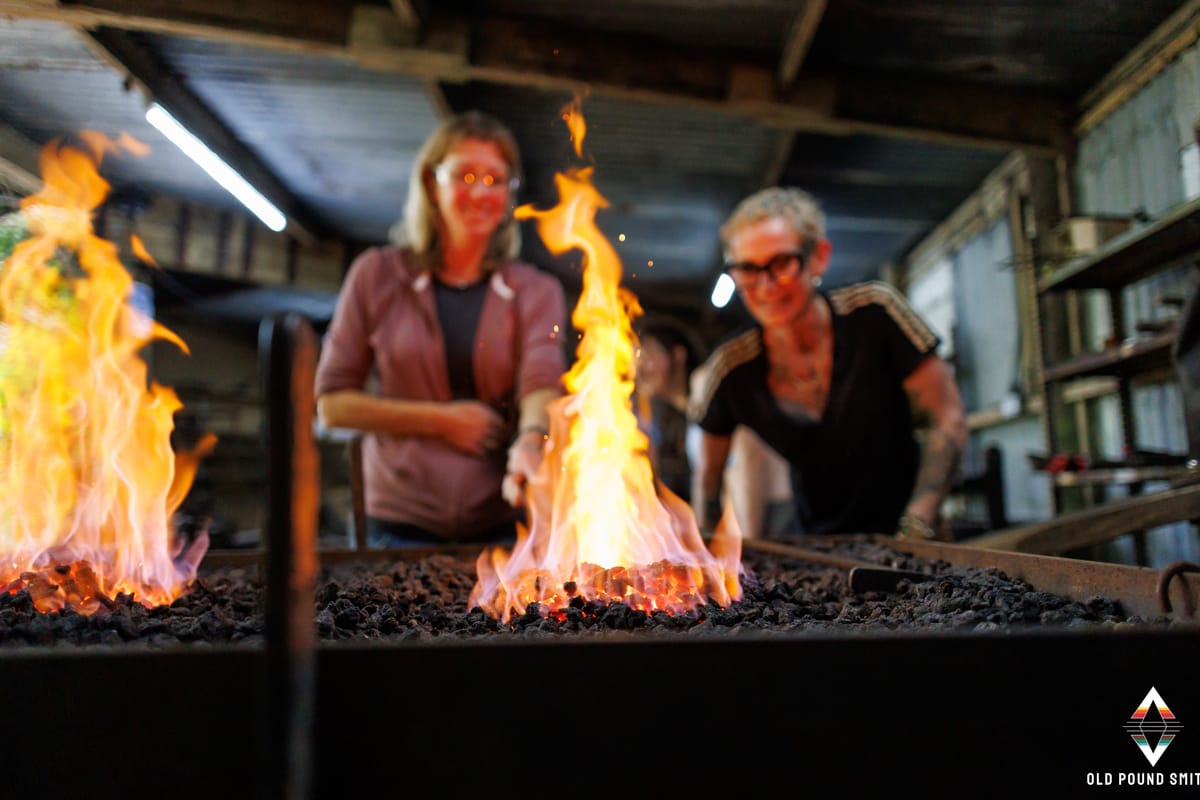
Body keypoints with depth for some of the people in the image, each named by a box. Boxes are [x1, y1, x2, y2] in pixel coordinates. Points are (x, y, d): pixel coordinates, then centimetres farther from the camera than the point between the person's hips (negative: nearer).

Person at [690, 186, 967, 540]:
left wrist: (917, 531, -14)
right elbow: (707, 475, 5)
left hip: (899, 540, -2)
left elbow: (947, 419, -7)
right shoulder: (731, 369, -9)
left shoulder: (873, 313, -12)